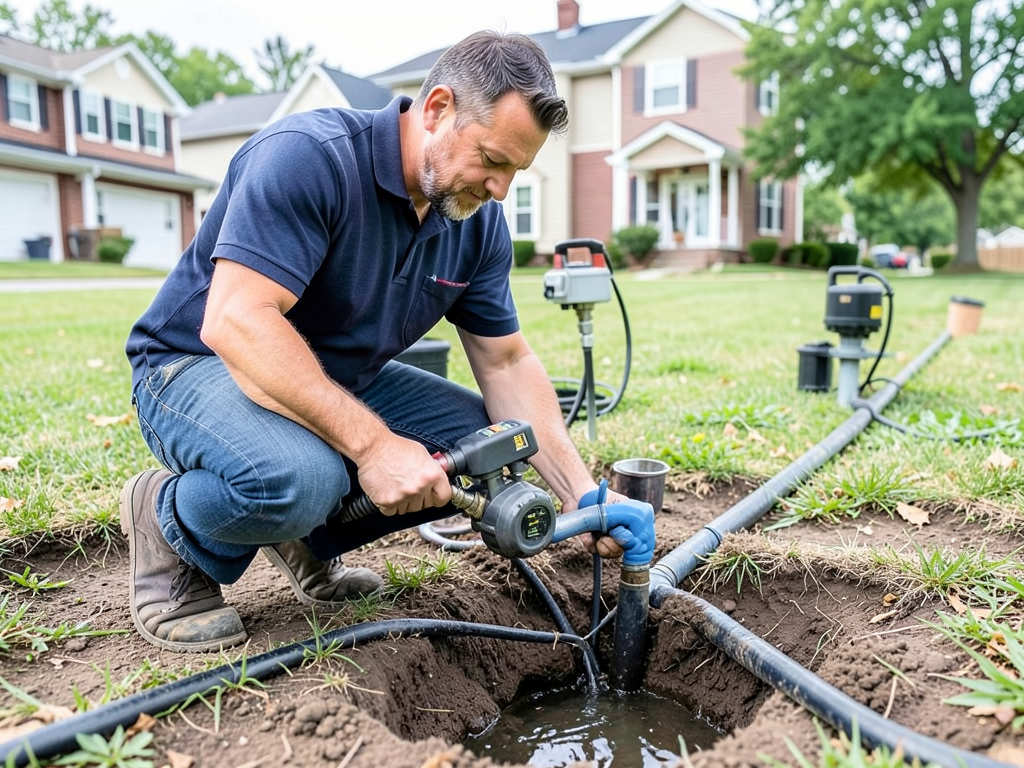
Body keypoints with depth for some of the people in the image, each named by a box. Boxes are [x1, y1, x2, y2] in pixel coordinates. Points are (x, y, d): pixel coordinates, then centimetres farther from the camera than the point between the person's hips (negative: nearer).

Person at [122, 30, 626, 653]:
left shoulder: (480, 221, -4)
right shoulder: (307, 156, -26)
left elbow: (507, 364, -1)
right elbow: (235, 322, -35)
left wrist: (582, 494, -11)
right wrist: (371, 442, -38)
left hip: (343, 378, 7)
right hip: (201, 362, -6)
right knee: (300, 477, -38)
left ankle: (307, 538, 10)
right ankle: (170, 533, -2)